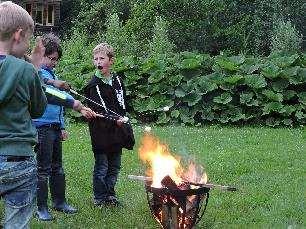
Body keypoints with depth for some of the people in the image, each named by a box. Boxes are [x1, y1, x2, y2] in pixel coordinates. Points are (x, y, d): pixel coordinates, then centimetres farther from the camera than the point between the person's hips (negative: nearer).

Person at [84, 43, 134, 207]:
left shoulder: (117, 80, 9)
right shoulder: (94, 85, -10)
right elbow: (98, 111, -17)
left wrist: (123, 118, 6)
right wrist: (115, 120, -23)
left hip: (117, 132, 6)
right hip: (102, 133, -6)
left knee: (115, 166, 14)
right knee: (101, 167, 1)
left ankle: (110, 194, 28)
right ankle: (99, 198, 13)